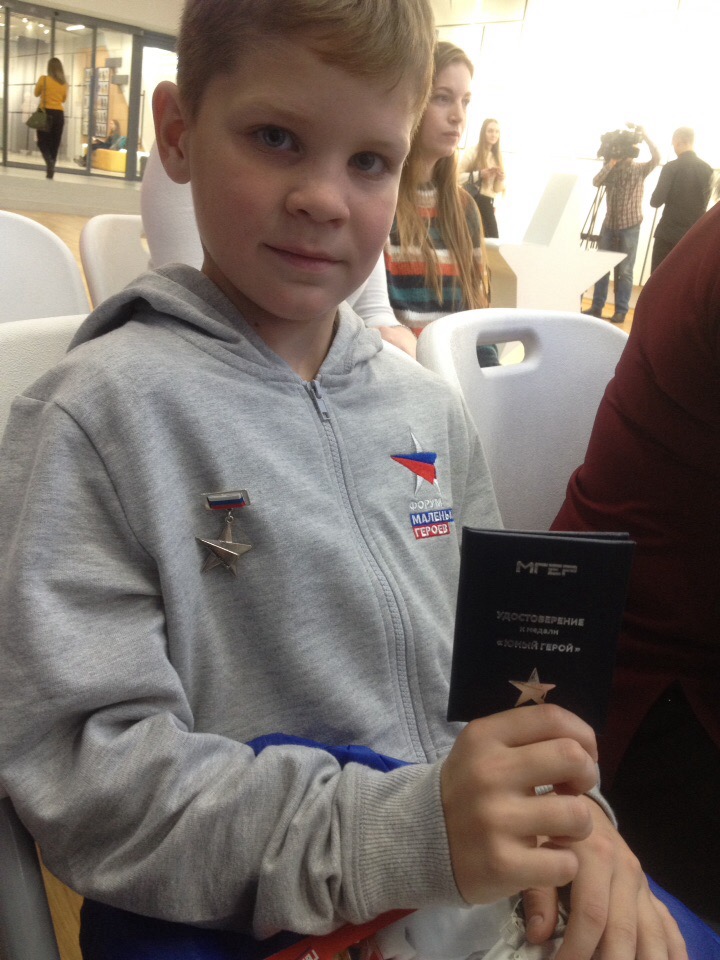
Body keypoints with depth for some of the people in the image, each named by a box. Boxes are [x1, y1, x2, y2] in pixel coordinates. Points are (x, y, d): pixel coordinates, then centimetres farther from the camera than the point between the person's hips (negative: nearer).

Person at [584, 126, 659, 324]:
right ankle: (596, 307, 12)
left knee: (624, 271, -1)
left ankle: (621, 310, 5)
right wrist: (611, 163, -15)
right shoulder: (610, 169, 9)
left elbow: (656, 159, -21)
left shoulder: (639, 169, -3)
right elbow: (596, 182, -6)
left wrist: (645, 136, -27)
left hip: (629, 226, -4)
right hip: (609, 225, 4)